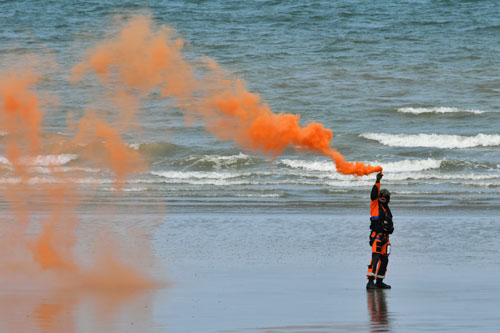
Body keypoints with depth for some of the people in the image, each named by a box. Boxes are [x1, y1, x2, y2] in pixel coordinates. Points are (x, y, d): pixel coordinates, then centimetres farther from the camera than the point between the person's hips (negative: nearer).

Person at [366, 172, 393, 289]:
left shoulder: (387, 209, 21)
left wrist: (391, 227, 10)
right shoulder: (375, 204, 2)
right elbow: (374, 193, -13)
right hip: (376, 235, -8)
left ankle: (379, 282, 21)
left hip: (385, 237, 8)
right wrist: (378, 181, -22)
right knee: (375, 258, -19)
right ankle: (370, 281, -26)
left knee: (384, 260, 11)